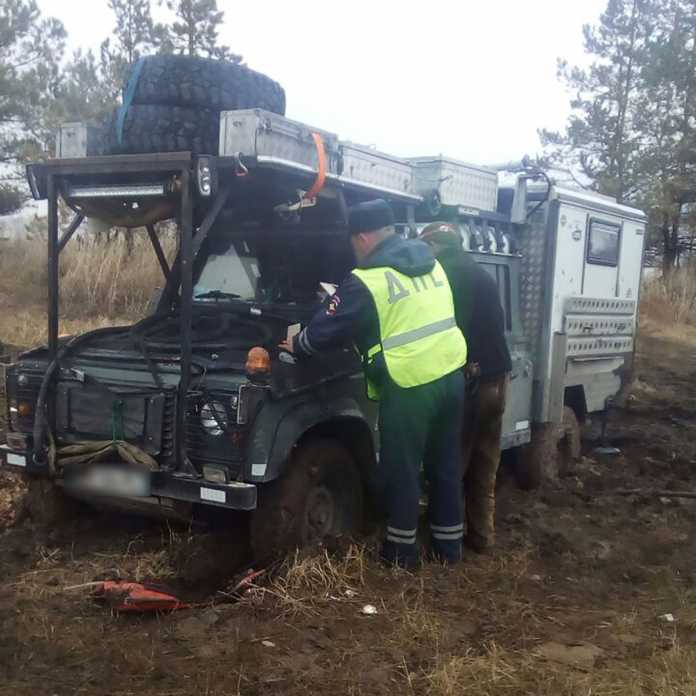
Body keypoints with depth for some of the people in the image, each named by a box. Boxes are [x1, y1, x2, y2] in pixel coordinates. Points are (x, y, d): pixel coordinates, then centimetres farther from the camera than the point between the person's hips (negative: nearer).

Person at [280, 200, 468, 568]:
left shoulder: (368, 280, -12)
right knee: (446, 464, 17)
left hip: (411, 386, -7)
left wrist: (297, 344, 14)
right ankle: (449, 545, 28)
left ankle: (401, 550, 20)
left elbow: (328, 328, -5)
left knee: (400, 470, 9)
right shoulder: (429, 260, 11)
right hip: (451, 375, 7)